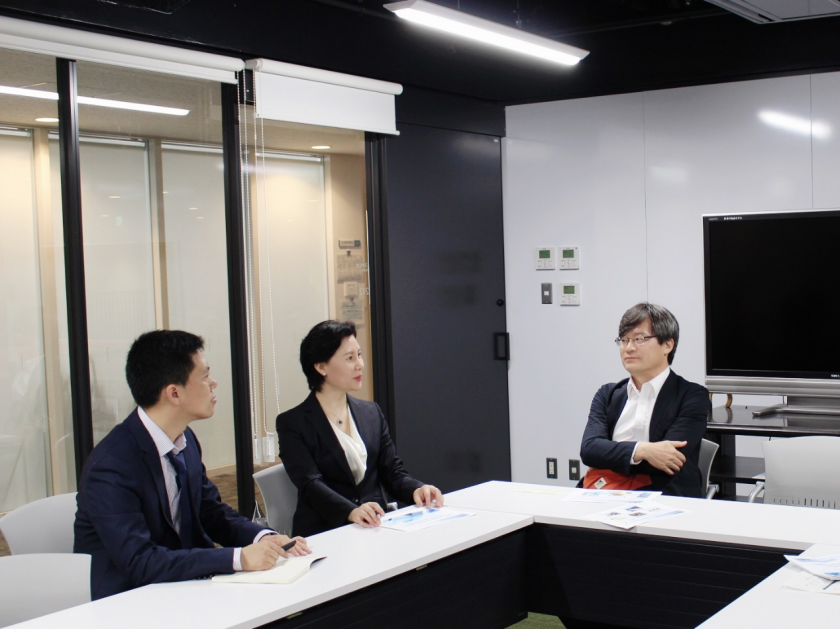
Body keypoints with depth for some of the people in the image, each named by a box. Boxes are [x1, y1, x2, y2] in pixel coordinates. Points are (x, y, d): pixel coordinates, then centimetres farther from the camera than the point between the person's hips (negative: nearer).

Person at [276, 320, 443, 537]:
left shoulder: (372, 413, 16)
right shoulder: (292, 423, -1)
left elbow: (393, 472, 14)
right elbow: (310, 485, -13)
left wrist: (416, 489, -9)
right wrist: (352, 512, -31)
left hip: (377, 528, 5)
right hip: (324, 533, -5)